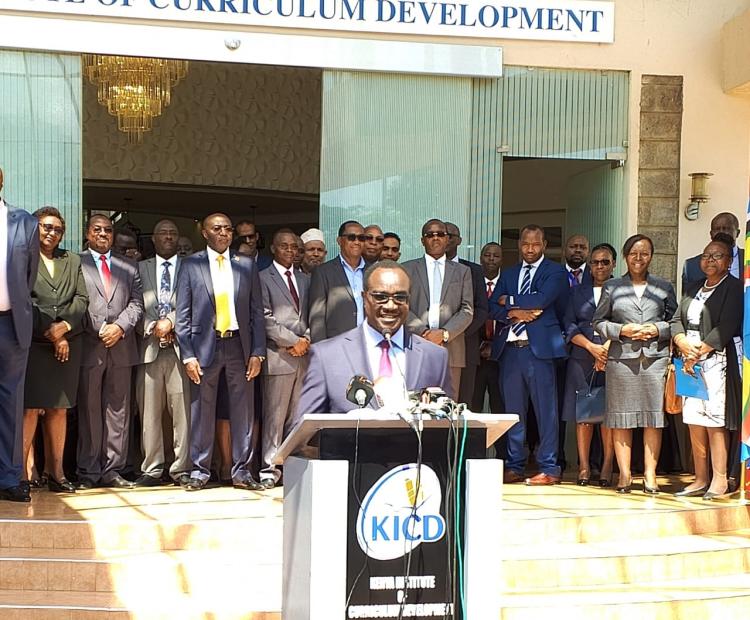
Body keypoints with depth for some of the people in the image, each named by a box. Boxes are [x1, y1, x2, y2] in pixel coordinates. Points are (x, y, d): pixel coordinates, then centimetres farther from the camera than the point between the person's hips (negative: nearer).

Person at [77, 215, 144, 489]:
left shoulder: (128, 266, 17)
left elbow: (137, 302, 10)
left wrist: (120, 326, -7)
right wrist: (100, 332, -9)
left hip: (121, 346, 4)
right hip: (89, 345, -3)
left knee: (118, 409, 4)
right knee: (89, 410, -1)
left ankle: (112, 469, 8)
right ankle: (88, 472, 4)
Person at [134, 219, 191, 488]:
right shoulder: (141, 268, 16)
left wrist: (170, 322, -10)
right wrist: (152, 328, -6)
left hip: (181, 347, -1)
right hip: (149, 347, 2)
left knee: (183, 410, -4)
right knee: (149, 411, 0)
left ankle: (182, 469, 1)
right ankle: (152, 469, 6)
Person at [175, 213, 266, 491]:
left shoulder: (247, 265, 9)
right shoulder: (190, 265, 3)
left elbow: (256, 312, 8)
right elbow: (183, 314, 1)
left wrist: (258, 352, 1)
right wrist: (188, 355, -7)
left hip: (239, 345, 2)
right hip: (205, 345, -2)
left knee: (243, 411, 3)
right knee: (202, 411, 2)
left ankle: (241, 471, 11)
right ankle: (199, 470, 11)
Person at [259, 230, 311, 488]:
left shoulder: (305, 280, 19)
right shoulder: (263, 279, 1)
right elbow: (266, 319, -6)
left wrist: (306, 339, -1)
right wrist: (293, 341, -9)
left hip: (303, 355, 5)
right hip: (278, 356, -5)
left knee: (298, 416, 4)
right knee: (275, 415, -4)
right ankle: (269, 469, -1)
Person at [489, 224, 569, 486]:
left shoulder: (555, 272, 4)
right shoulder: (508, 274, 19)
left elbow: (541, 300, -13)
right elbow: (492, 307, 8)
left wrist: (509, 301, -2)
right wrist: (514, 314, -11)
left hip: (539, 347, -5)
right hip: (509, 348, 5)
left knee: (545, 409, -3)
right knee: (513, 410, 8)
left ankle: (549, 468, 1)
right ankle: (515, 466, 14)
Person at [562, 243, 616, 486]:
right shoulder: (578, 291, 16)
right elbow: (569, 325, 8)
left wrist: (607, 348, -12)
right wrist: (591, 346, -6)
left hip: (612, 357, -2)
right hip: (582, 359, 2)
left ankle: (607, 467, 1)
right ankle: (584, 466, 4)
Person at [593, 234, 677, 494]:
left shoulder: (664, 287, 13)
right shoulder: (612, 287, 11)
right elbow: (599, 322, 9)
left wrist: (657, 330, -6)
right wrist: (622, 330, -6)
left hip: (655, 358, 0)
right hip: (621, 358, 0)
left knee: (653, 418, -1)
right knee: (621, 418, 0)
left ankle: (650, 475, 4)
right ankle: (624, 474, 6)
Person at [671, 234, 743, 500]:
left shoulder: (733, 288, -3)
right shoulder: (694, 289, 19)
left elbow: (726, 328, -12)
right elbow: (676, 320, 14)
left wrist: (699, 351, -13)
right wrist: (683, 343, -7)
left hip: (716, 361, -7)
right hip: (690, 361, 7)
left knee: (714, 422, -9)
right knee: (694, 422, 5)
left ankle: (719, 480, -4)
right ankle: (700, 479, 11)